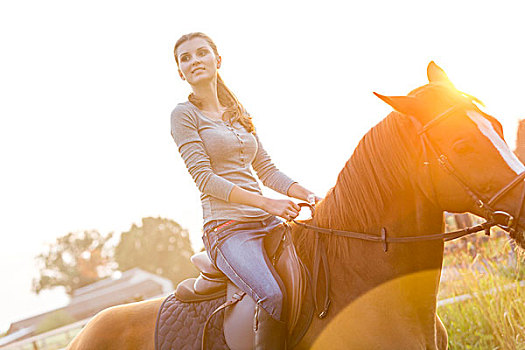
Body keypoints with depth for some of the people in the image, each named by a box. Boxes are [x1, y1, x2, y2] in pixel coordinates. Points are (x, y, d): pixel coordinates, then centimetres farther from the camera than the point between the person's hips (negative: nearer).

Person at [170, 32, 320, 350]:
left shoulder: (239, 115, 21)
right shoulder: (185, 115, 1)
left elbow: (266, 169, 17)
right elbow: (205, 178, -9)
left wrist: (309, 196, -2)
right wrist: (265, 203, -20)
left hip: (267, 222, 7)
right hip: (228, 227, -7)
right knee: (275, 296, -30)